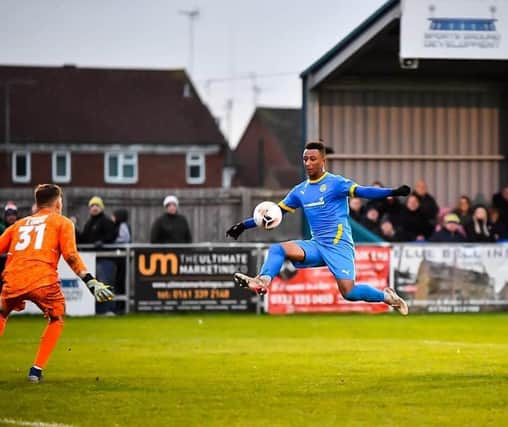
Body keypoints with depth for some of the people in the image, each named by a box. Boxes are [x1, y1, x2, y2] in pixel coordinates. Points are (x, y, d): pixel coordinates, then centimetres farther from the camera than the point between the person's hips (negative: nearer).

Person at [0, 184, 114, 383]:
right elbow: (70, 255, 2)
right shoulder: (62, 222, 18)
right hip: (43, 280, -3)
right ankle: (36, 369, 11)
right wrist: (91, 282, -1)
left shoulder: (19, 224, 28)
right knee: (56, 319, 22)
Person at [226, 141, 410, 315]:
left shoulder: (335, 183, -5)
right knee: (277, 249, -14)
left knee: (349, 293, -20)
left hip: (339, 245, -6)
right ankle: (262, 281, -37)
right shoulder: (300, 191, 13)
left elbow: (361, 191, -19)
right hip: (317, 245, 6)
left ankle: (387, 297, 5)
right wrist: (243, 225, 18)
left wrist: (392, 192, -36)